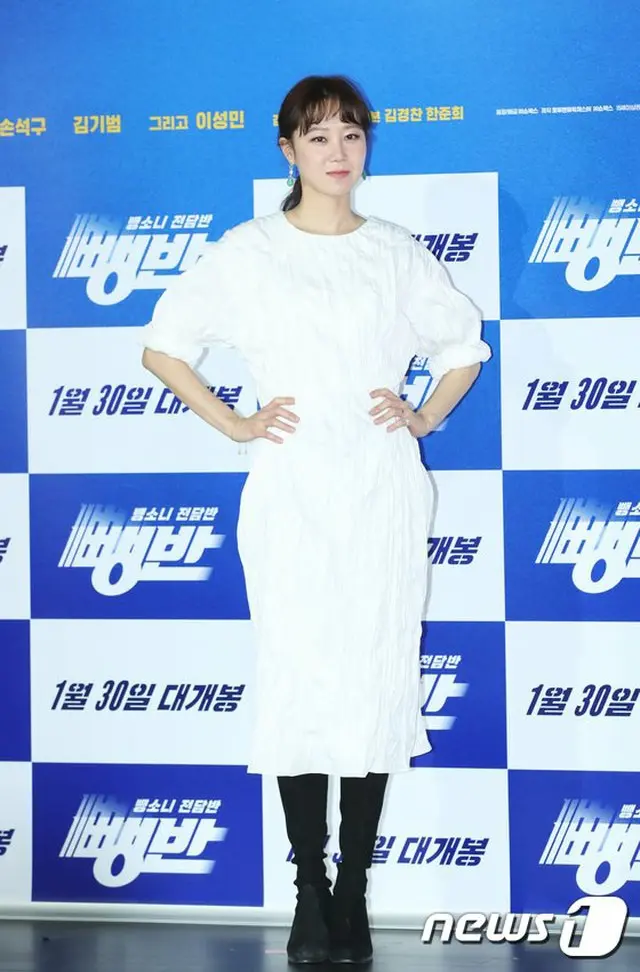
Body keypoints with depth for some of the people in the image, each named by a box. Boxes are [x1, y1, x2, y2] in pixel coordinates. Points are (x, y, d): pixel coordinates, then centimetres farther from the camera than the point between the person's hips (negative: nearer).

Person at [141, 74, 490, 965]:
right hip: (290, 493, -1)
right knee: (298, 682, -3)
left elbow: (465, 344, 21)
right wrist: (233, 425, 1)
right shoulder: (247, 251, 5)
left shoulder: (397, 253, 9)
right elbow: (163, 346, 9)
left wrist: (424, 417, 7)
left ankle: (354, 892, 8)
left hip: (383, 493, 1)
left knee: (377, 680, -1)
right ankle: (310, 891, 7)